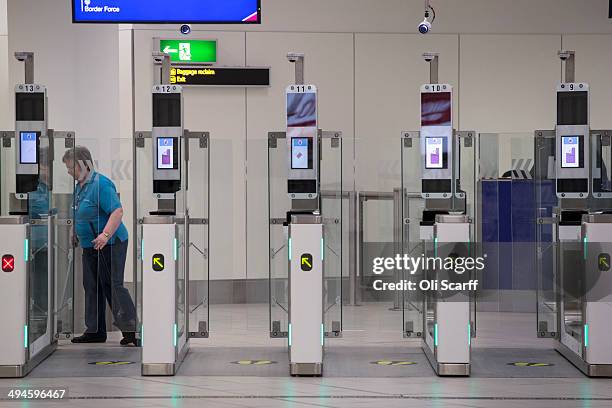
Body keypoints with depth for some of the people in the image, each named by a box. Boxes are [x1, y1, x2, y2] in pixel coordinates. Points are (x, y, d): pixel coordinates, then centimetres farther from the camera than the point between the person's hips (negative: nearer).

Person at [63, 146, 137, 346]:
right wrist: (76, 235, 25)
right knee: (92, 287, 12)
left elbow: (117, 211, -26)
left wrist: (106, 235, -34)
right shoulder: (79, 186, 13)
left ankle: (131, 329, -7)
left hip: (109, 245, -10)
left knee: (113, 286, -10)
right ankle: (95, 331, 20)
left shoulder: (101, 184, -18)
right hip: (90, 246, 10)